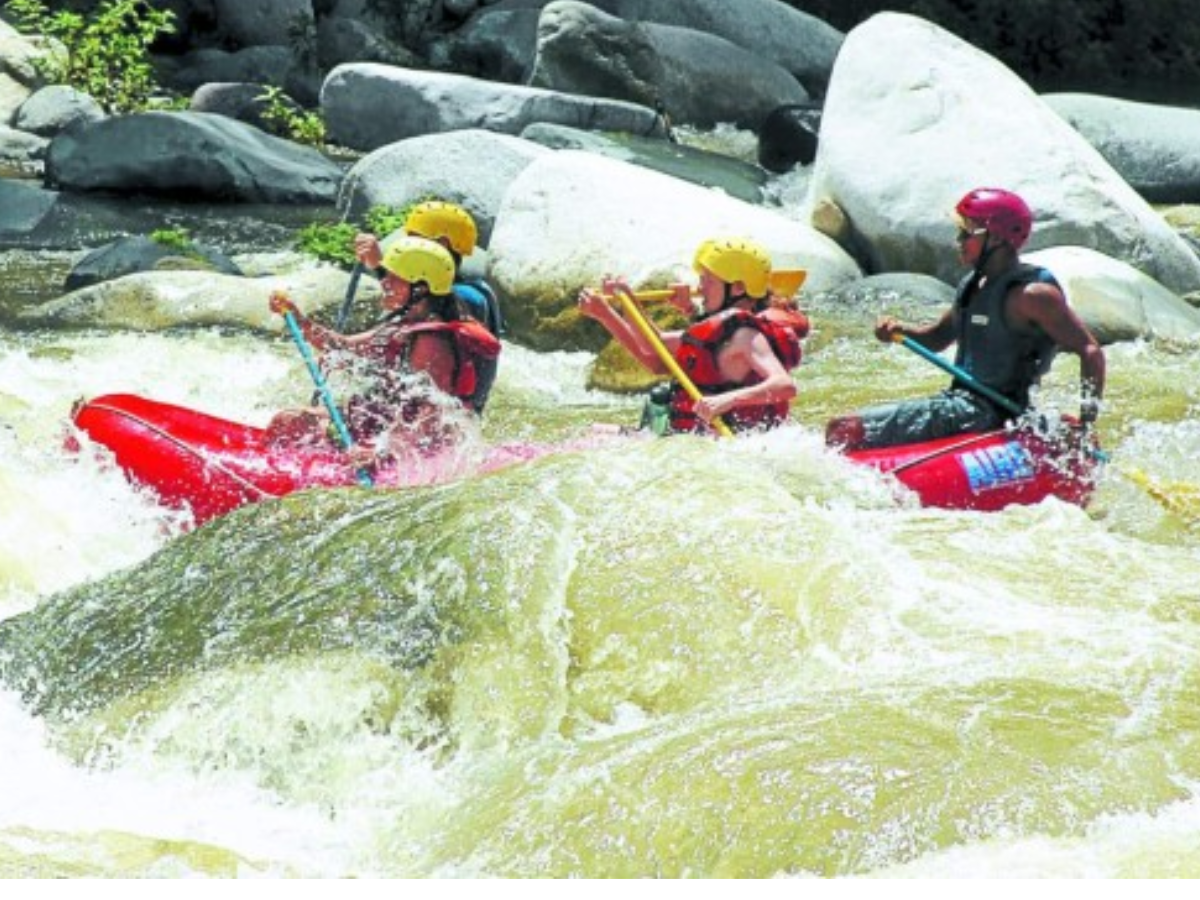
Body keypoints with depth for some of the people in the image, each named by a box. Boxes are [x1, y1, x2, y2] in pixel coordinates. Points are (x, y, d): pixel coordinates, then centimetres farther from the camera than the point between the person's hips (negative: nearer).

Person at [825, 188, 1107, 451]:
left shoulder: (1029, 294, -15)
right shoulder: (974, 285, 13)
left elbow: (1090, 351, -17)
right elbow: (937, 338, 25)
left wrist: (1087, 421, -26)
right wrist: (898, 331, 4)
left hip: (987, 414, -10)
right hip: (962, 402, 10)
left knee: (845, 432, -19)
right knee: (843, 428, 19)